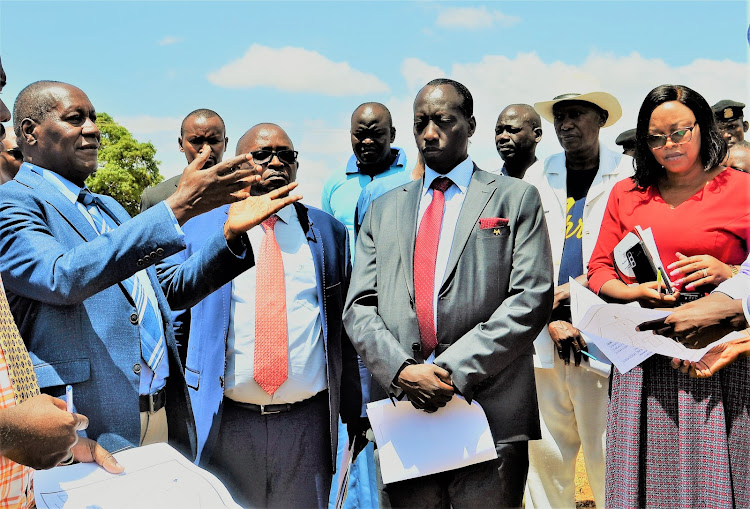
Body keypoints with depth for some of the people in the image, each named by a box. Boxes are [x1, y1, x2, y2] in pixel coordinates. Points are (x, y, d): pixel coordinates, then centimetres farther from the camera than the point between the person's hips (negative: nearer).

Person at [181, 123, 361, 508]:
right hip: (226, 424, -1)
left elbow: (344, 328, 8)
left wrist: (353, 412, 7)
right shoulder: (198, 229, 3)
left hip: (308, 421, 1)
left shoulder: (329, 232, 6)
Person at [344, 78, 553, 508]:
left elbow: (531, 299, -6)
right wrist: (401, 370, -9)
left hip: (490, 412, -2)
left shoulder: (516, 198, 5)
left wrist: (456, 368, -13)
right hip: (401, 408, 3)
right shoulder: (384, 209, 14)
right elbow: (359, 306, 7)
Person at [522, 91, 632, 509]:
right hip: (544, 343, 3)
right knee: (544, 454, 7)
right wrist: (549, 319, -4)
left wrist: (573, 289, -8)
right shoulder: (536, 181, 13)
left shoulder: (630, 176, 5)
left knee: (609, 457, 0)